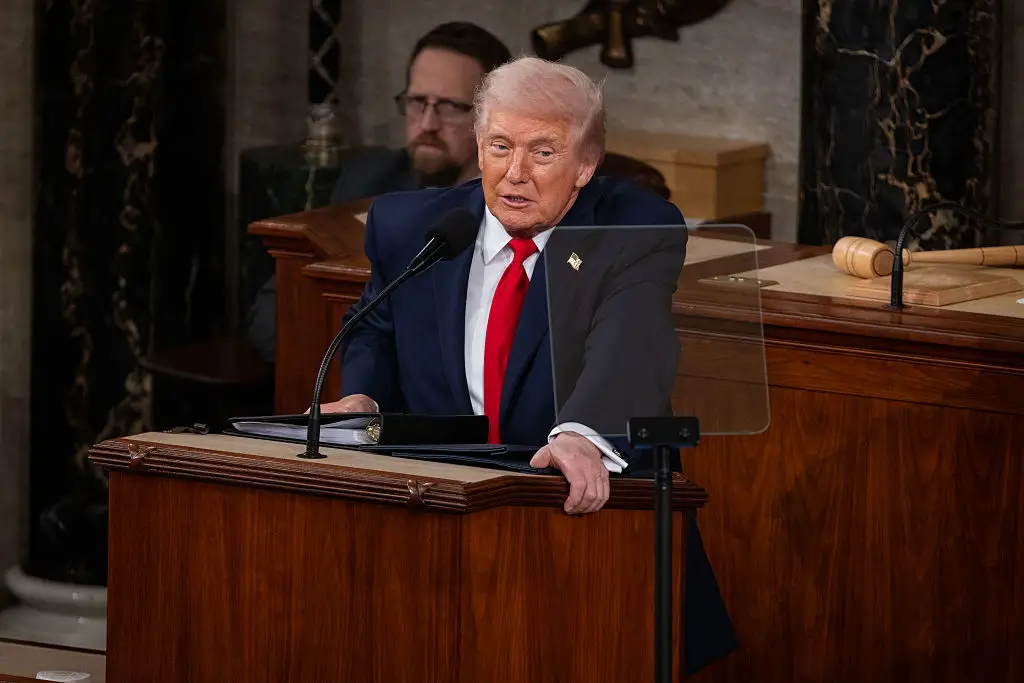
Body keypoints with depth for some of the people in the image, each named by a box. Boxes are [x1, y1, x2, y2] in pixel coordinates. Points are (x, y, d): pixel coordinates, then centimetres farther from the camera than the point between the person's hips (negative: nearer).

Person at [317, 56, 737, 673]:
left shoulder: (637, 230, -8)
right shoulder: (407, 225, 6)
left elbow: (630, 349, -28)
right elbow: (376, 332, 26)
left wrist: (582, 435, -50)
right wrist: (362, 397, 2)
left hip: (587, 504, -3)